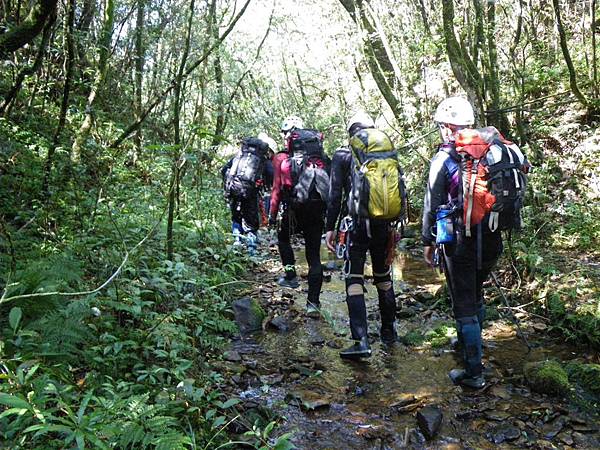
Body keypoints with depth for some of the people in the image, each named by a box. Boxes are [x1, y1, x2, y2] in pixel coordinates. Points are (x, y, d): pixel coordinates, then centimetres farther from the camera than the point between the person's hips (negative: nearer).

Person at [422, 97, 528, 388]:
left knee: (464, 304, 3)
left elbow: (432, 203, -9)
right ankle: (471, 344, 45)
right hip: (493, 240, 6)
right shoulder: (497, 149, 5)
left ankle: (473, 373, 9)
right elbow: (514, 194, 11)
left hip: (459, 241, -6)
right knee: (476, 294, 25)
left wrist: (428, 241, 0)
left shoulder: (445, 157, -11)